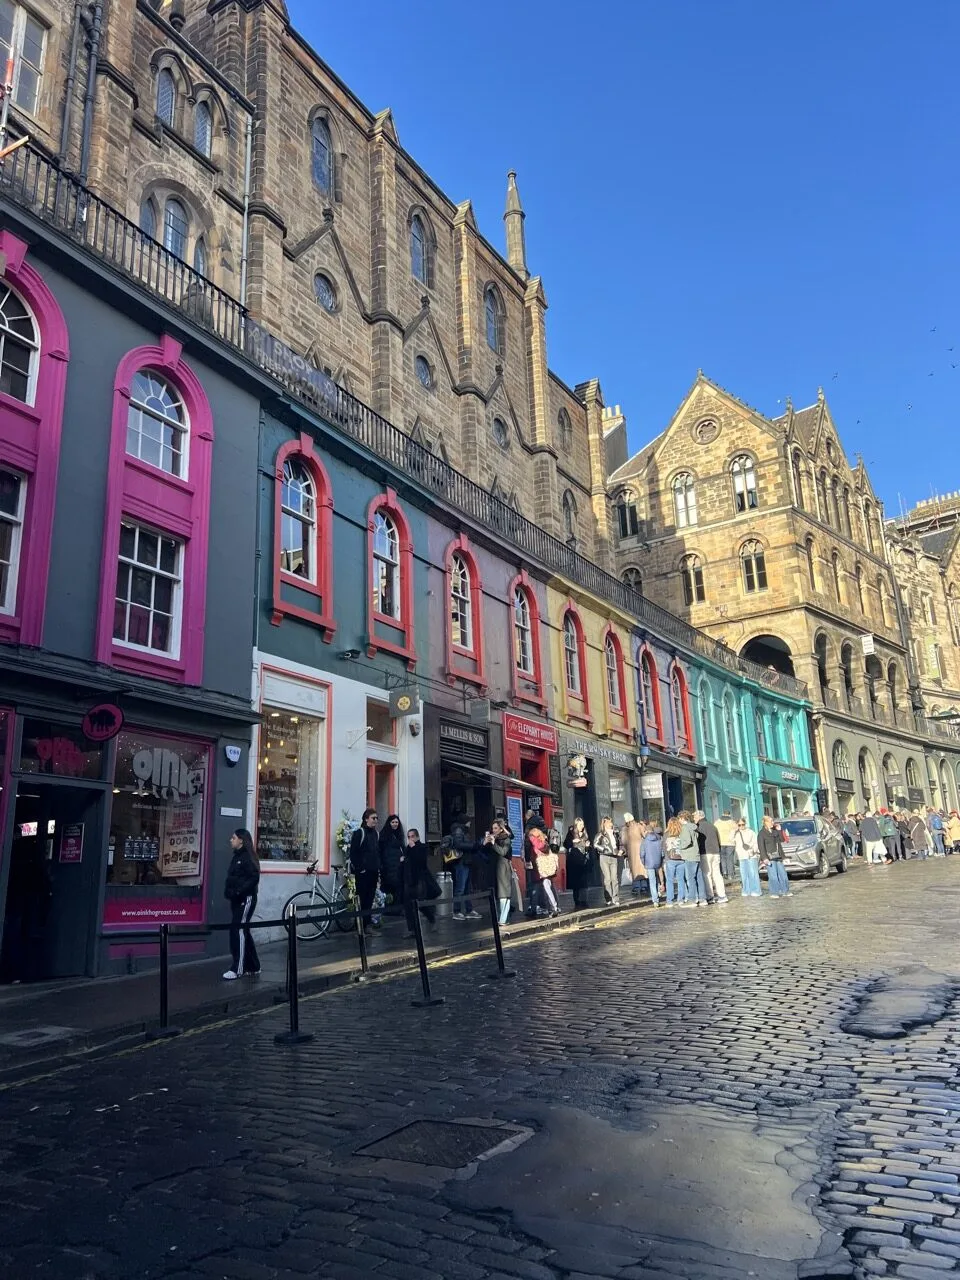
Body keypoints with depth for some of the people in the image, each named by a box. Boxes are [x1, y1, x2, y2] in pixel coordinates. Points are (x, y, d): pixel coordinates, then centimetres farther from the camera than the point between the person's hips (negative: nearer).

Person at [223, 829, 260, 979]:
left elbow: (254, 878, -20)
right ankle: (253, 967, 22)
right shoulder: (236, 856, 15)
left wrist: (239, 891, -25)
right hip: (237, 899, 9)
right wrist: (228, 891, 6)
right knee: (243, 931, 13)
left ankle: (238, 969, -7)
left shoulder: (248, 857, -12)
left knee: (238, 931, -10)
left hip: (246, 899, -9)